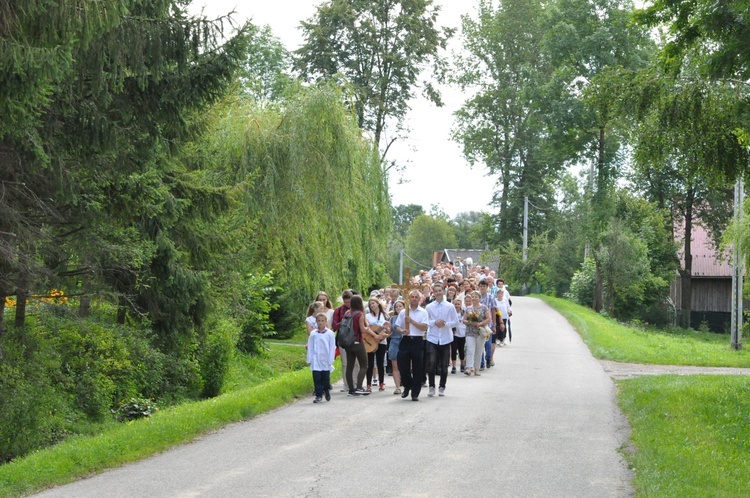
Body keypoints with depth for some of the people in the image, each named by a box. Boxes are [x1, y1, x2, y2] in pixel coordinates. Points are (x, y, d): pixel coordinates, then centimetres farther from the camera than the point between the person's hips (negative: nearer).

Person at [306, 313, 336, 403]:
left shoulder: (330, 333, -2)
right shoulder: (313, 334, 3)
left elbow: (332, 347, -1)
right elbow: (310, 347, 7)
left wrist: (330, 360, -5)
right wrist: (310, 360, 1)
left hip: (326, 361, -1)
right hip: (316, 361, 1)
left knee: (326, 378, 5)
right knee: (317, 378, -2)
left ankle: (327, 390, 30)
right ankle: (318, 395, 3)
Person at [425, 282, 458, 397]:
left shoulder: (450, 307, 2)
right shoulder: (429, 307, 3)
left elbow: (456, 322, 3)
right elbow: (425, 322, 3)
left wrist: (445, 324, -13)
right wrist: (435, 322, -13)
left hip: (445, 339, 1)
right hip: (432, 339, -1)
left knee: (444, 365, 7)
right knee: (431, 364, -9)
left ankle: (442, 387, 19)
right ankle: (431, 386, 5)